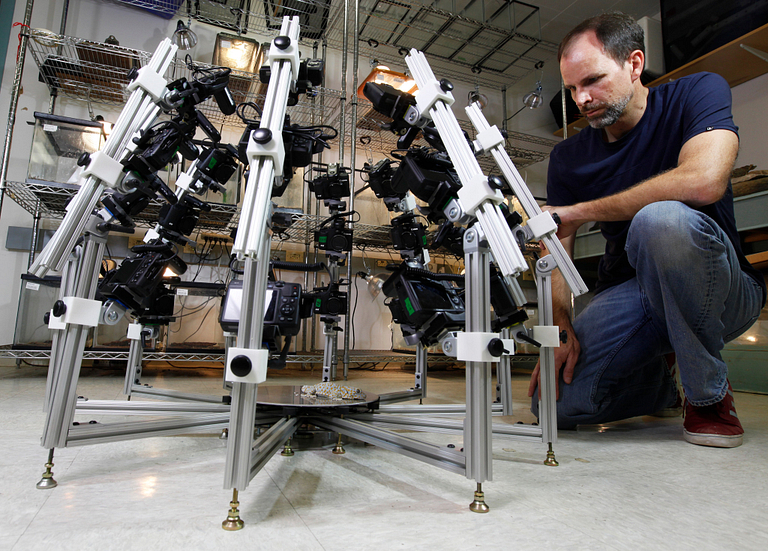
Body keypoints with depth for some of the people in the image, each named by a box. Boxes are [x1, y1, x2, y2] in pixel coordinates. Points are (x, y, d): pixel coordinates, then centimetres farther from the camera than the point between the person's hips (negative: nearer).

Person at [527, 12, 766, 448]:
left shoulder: (698, 92, -7)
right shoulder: (567, 158, 3)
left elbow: (703, 181, -29)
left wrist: (580, 211, -21)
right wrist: (563, 329, -17)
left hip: (718, 292, -3)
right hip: (626, 295, 4)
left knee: (661, 219, -37)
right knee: (557, 403, -16)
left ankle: (710, 393, -13)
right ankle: (662, 381, 18)